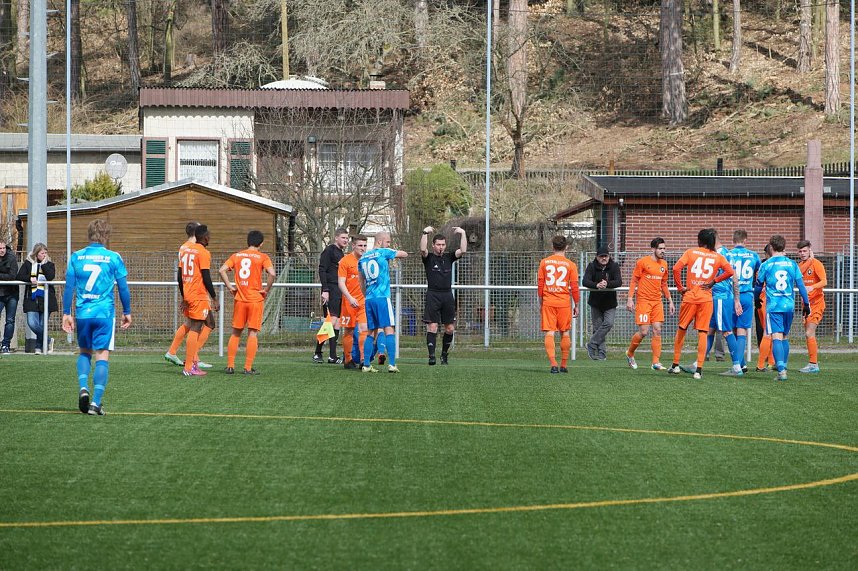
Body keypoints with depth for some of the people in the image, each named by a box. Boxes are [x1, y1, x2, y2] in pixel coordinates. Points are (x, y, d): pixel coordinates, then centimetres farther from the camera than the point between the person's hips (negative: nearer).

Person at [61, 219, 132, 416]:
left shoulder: (76, 257, 3)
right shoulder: (114, 258, -2)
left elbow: (69, 287, 2)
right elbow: (123, 288, 3)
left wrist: (66, 314, 8)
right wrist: (127, 312, 15)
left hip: (82, 313, 2)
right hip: (104, 313, -2)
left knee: (85, 352, 20)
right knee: (102, 356, 0)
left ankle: (83, 387, -2)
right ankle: (96, 402, -7)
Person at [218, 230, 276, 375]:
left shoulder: (236, 256, 7)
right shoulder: (262, 257, -4)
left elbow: (222, 270, -2)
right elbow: (272, 273, -18)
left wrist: (230, 287, 3)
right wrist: (266, 290, -6)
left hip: (239, 299, 3)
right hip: (256, 299, -3)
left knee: (235, 333, 12)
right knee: (253, 333, 0)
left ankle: (230, 366, 10)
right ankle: (248, 368, -3)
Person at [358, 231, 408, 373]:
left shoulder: (362, 258, 16)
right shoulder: (384, 253, -2)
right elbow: (405, 254, 10)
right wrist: (394, 253, 28)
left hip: (369, 299, 6)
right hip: (382, 297, -6)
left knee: (372, 332, 11)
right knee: (389, 329, -7)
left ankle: (366, 365, 8)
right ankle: (391, 364, -14)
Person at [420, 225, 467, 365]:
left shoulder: (449, 257, 12)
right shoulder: (428, 258, 3)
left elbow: (463, 250, -1)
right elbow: (423, 249, -17)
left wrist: (463, 234, -5)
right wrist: (425, 233, -21)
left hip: (448, 295, 4)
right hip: (433, 295, -4)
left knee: (450, 328, 4)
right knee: (432, 326, -10)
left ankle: (444, 354, 18)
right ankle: (431, 355, -12)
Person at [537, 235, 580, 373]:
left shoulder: (544, 262, 3)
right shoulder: (570, 265, -1)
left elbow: (540, 284, 5)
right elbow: (574, 287, 0)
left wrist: (540, 303, 14)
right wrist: (576, 305, 9)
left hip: (548, 301, 0)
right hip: (564, 302, 0)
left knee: (549, 333, -2)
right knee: (565, 333, 10)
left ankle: (553, 364, -16)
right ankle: (563, 365, 14)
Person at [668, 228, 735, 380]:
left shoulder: (691, 252, 1)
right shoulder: (718, 257, 4)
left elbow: (676, 268, -10)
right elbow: (730, 271, -8)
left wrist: (680, 287, -1)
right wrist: (714, 281, 1)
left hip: (690, 296, 0)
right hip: (706, 298, 0)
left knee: (681, 330, 15)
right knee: (702, 333, 1)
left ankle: (675, 365, 20)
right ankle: (699, 369, -6)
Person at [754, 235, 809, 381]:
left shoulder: (766, 265, -1)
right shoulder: (792, 264, 5)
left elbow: (758, 287, 9)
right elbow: (800, 285, 5)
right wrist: (806, 304, 12)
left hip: (773, 307, -3)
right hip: (789, 306, 3)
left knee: (776, 337, -10)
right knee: (785, 337, 18)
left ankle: (781, 370, -23)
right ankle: (783, 366, 24)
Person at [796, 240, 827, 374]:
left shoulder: (816, 264, -9)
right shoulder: (801, 264, 15)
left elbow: (824, 281, -21)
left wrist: (812, 287, -36)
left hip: (816, 302, -8)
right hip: (806, 303, 8)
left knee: (809, 333, -15)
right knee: (808, 334, 12)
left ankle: (813, 364, -14)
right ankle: (815, 361, 20)